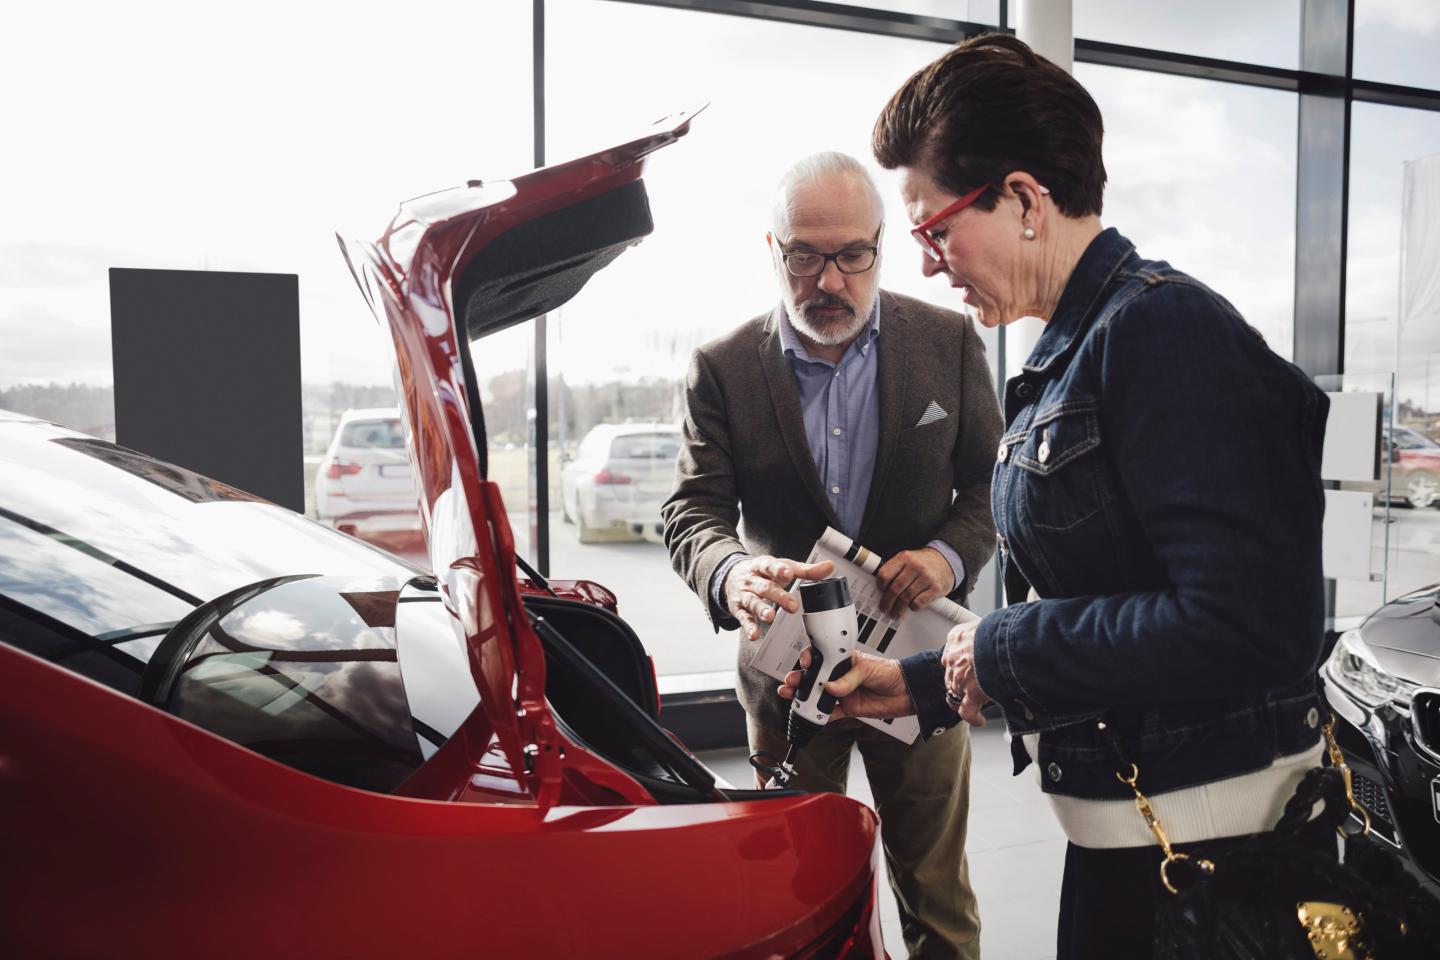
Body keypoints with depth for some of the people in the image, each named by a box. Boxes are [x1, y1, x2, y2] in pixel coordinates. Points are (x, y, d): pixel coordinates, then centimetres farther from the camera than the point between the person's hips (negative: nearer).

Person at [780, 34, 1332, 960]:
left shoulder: (1162, 326, -18)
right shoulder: (1064, 359, 10)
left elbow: (1251, 623, -26)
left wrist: (1002, 647, -17)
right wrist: (919, 684, 12)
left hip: (1201, 834, -8)